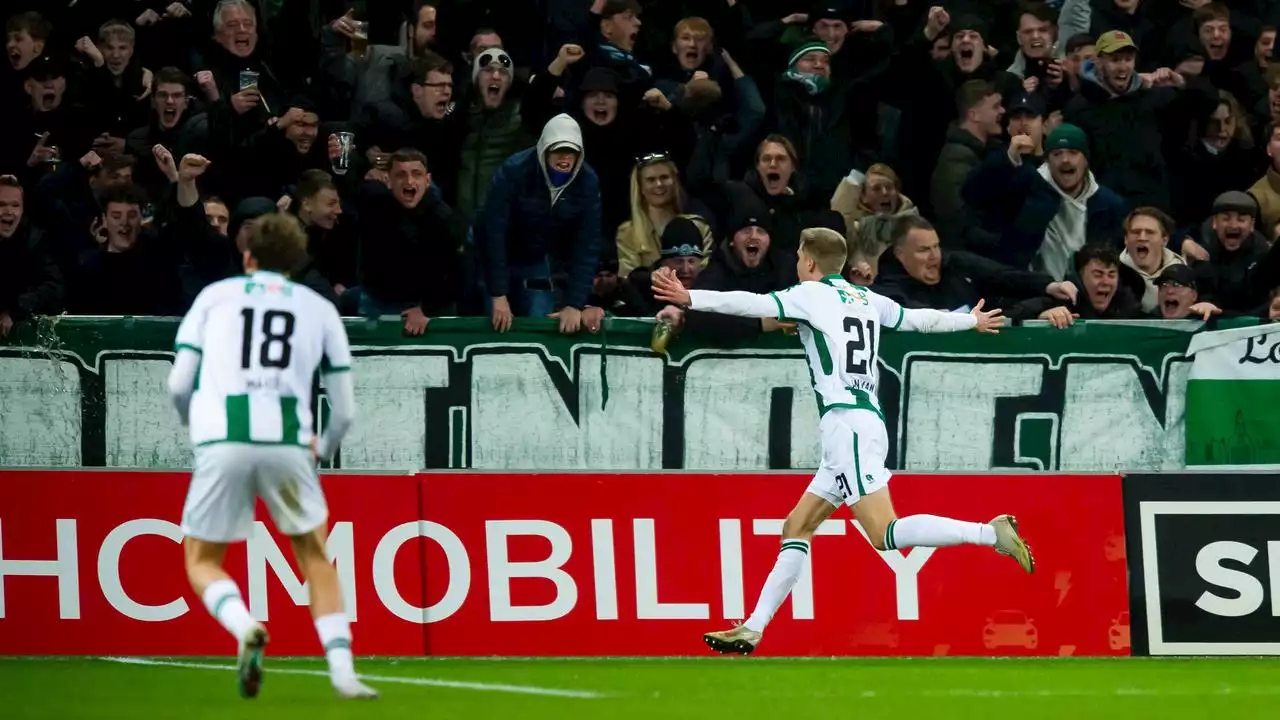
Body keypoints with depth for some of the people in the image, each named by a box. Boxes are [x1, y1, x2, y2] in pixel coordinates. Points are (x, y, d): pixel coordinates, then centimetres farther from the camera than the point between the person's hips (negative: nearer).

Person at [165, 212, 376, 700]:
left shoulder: (214, 296, 17)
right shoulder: (319, 308, 18)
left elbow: (178, 385, 9)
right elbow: (345, 409, 16)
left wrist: (194, 423, 31)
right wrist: (324, 449, 37)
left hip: (222, 443, -1)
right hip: (287, 444, 1)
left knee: (202, 562, 14)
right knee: (315, 556, 20)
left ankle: (245, 628, -17)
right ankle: (342, 671, 6)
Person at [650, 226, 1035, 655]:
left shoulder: (812, 295, -1)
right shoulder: (867, 299, 20)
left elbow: (754, 305, -13)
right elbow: (922, 319, 32)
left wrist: (690, 299, -13)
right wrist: (972, 321, 49)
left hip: (848, 423, -9)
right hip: (866, 423, 9)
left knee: (885, 534, -18)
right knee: (796, 529, 11)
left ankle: (990, 533, -27)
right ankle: (753, 630, 10)